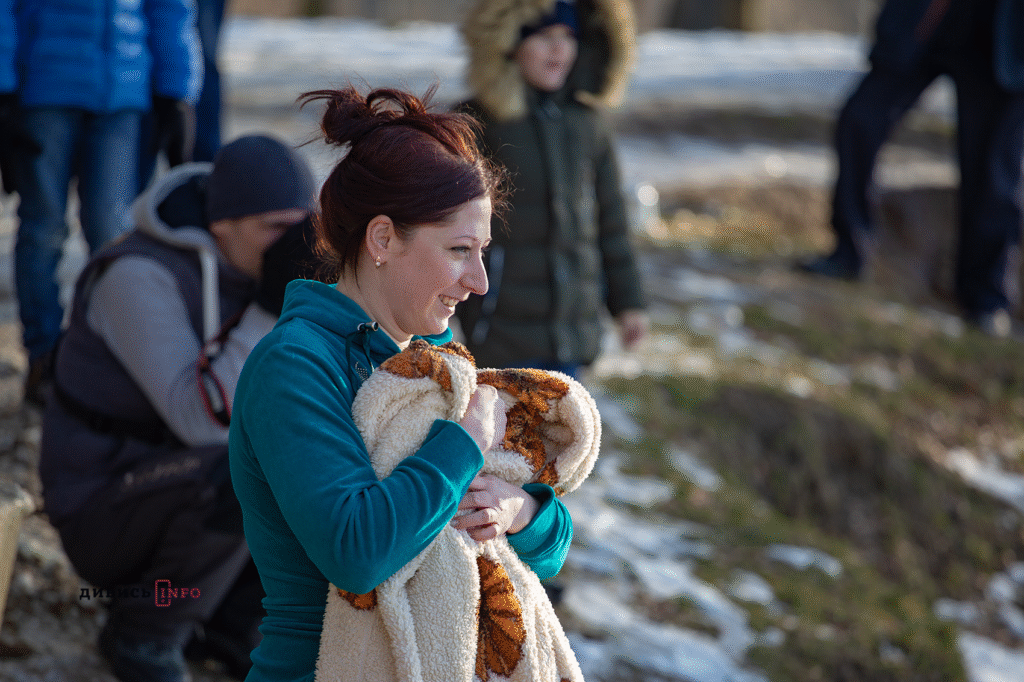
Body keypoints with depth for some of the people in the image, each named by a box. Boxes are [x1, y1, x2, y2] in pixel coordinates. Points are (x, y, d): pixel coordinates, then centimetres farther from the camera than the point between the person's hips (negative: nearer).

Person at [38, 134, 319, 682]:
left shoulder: (256, 268, -2)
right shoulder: (139, 276, -25)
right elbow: (201, 421, -33)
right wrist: (274, 308, -36)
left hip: (193, 500, 7)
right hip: (106, 519, -7)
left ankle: (228, 614, 6)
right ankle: (144, 631, -10)